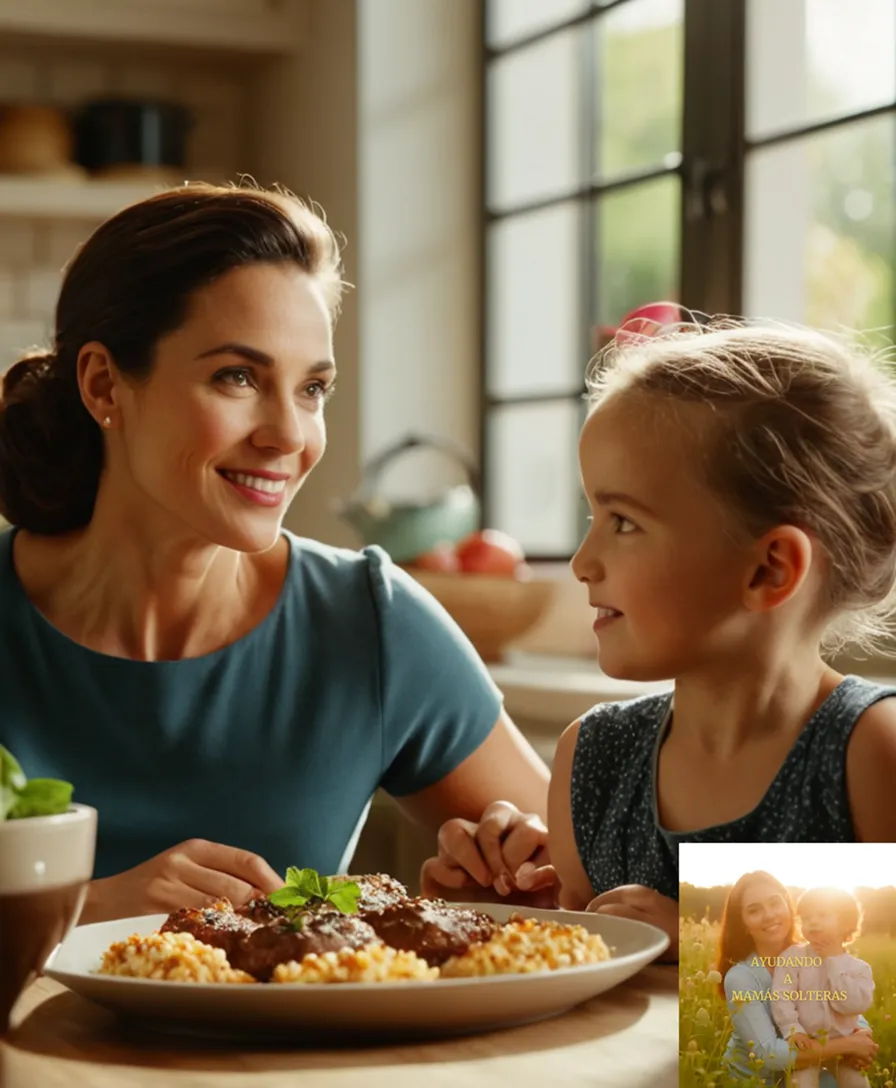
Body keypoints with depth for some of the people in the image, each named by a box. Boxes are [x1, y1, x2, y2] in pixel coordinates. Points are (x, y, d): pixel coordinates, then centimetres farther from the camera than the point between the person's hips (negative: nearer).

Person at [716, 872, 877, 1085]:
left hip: (802, 1074, 5)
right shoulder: (740, 977, -20)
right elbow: (768, 1054, -28)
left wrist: (863, 1035, -22)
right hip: (753, 1081, -4)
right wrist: (846, 1045, -26)